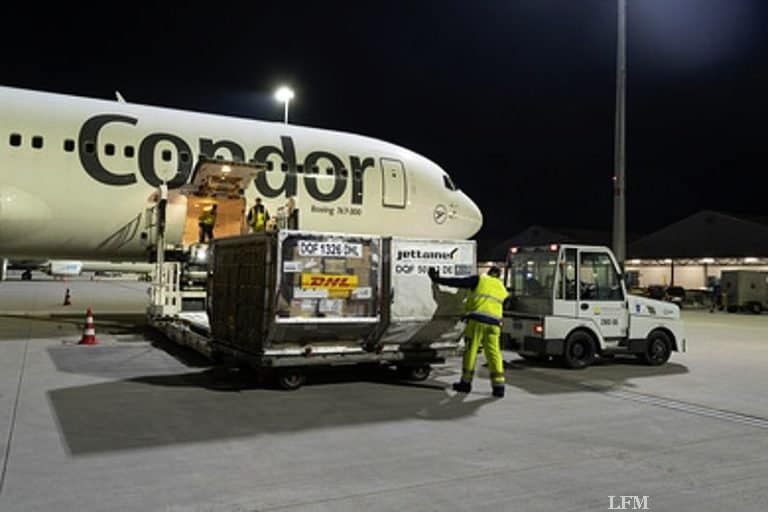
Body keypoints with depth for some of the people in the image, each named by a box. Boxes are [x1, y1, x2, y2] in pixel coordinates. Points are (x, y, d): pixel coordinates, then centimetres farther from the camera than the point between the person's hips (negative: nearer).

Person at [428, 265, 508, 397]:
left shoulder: (480, 280, 9)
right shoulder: (502, 289, 23)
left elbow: (458, 282, 4)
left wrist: (437, 279, 9)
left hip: (477, 319, -4)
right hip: (494, 323, 4)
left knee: (470, 350, 4)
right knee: (494, 353, 5)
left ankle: (466, 382, 10)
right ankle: (498, 385, 0)